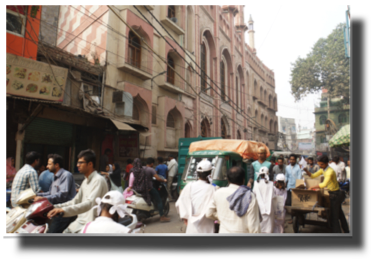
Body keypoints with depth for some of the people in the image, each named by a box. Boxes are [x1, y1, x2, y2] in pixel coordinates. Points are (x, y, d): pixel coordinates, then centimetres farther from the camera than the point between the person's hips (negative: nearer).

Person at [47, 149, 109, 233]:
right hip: (80, 221, 9)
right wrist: (55, 207, 13)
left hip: (91, 225, -9)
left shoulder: (98, 180, -17)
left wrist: (64, 210, -35)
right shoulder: (85, 181, 15)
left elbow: (89, 204, -29)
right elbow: (76, 201, 22)